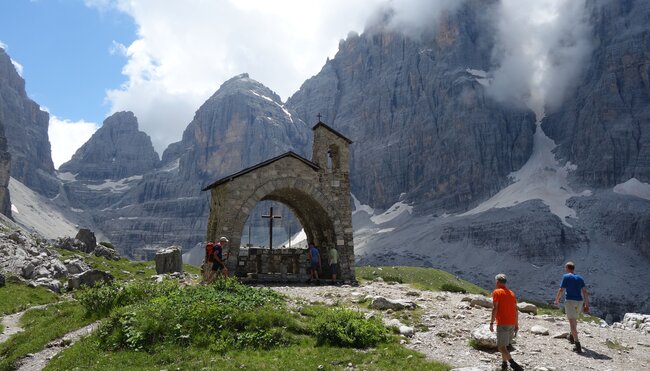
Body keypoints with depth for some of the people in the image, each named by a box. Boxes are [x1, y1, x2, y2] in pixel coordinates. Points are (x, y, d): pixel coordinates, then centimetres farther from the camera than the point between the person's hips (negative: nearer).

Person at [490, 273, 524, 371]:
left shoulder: (496, 292, -7)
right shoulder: (511, 293, 13)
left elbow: (495, 309, -14)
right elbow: (516, 310, 13)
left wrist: (491, 323, -12)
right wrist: (516, 324, 18)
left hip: (502, 324, -7)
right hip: (512, 324, 7)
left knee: (501, 347, -9)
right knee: (504, 344, 22)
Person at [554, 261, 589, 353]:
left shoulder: (566, 276, -4)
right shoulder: (579, 278, 11)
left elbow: (561, 290, -8)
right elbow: (584, 292, 5)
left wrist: (556, 300, 6)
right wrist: (587, 305, 6)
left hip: (570, 300, -6)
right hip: (579, 301, 6)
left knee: (572, 322, -7)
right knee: (574, 319, 27)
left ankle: (577, 345, -15)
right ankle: (572, 337, 44)